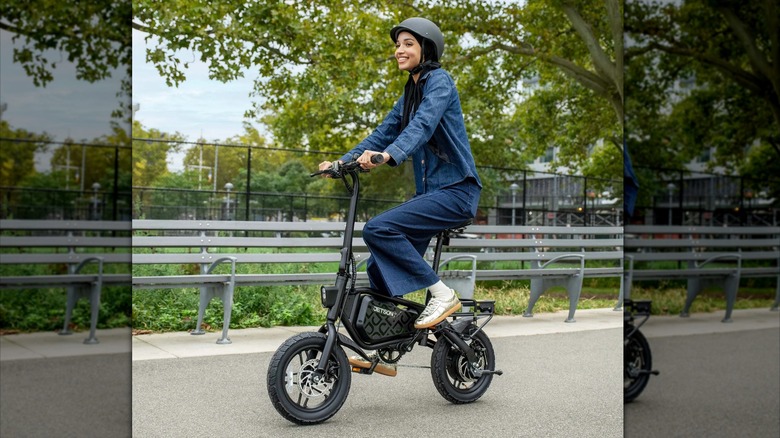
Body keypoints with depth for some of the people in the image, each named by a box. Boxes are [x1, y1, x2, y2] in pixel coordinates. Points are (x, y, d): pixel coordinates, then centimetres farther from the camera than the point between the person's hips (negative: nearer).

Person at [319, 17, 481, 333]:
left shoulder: (439, 81, -7)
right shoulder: (410, 93, 19)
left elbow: (423, 124, -26)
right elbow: (384, 133, 13)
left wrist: (388, 155, -43)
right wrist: (343, 162, -1)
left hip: (455, 191, -9)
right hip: (429, 191, 9)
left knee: (378, 229, -25)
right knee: (380, 265, 1)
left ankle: (442, 295, -16)